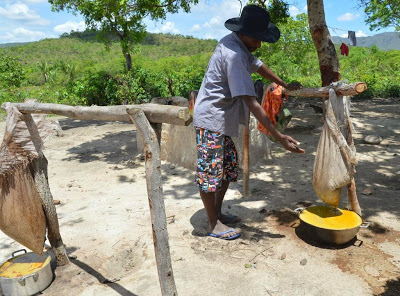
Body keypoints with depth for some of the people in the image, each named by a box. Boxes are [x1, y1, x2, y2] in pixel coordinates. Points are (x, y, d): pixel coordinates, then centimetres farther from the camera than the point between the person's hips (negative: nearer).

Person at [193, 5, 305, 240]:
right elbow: (251, 103, -30)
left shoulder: (239, 44, 6)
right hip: (211, 120, -10)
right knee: (210, 172, 0)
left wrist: (285, 85, 28)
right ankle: (213, 224, 15)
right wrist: (280, 137, -30)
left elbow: (258, 65, 23)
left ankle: (218, 213, 30)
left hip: (224, 120, 10)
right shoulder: (233, 55, -25)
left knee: (229, 168, 16)